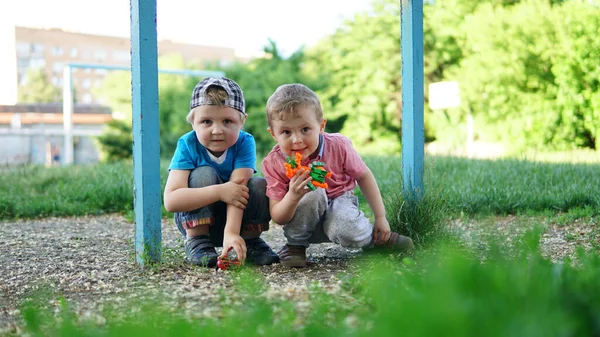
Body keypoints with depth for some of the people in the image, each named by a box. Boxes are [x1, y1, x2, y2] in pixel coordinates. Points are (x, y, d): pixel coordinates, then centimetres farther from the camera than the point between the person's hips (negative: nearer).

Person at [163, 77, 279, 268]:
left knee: (261, 186, -25)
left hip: (235, 218, 1)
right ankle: (196, 241, -15)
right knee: (204, 174, -27)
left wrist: (231, 233, -45)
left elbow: (237, 190, -31)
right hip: (195, 217, -1)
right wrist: (219, 191, -41)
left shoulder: (245, 143, -19)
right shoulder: (187, 145, -21)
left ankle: (251, 239, -2)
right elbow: (170, 201, -32)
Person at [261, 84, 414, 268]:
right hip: (303, 223, 0)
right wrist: (293, 197, -43)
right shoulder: (273, 163, -21)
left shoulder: (338, 147, -20)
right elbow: (278, 218, -21)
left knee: (346, 232, -34)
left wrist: (380, 217, -3)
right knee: (313, 193, -33)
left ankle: (373, 237, 2)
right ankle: (295, 244, -10)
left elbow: (364, 176, -3)